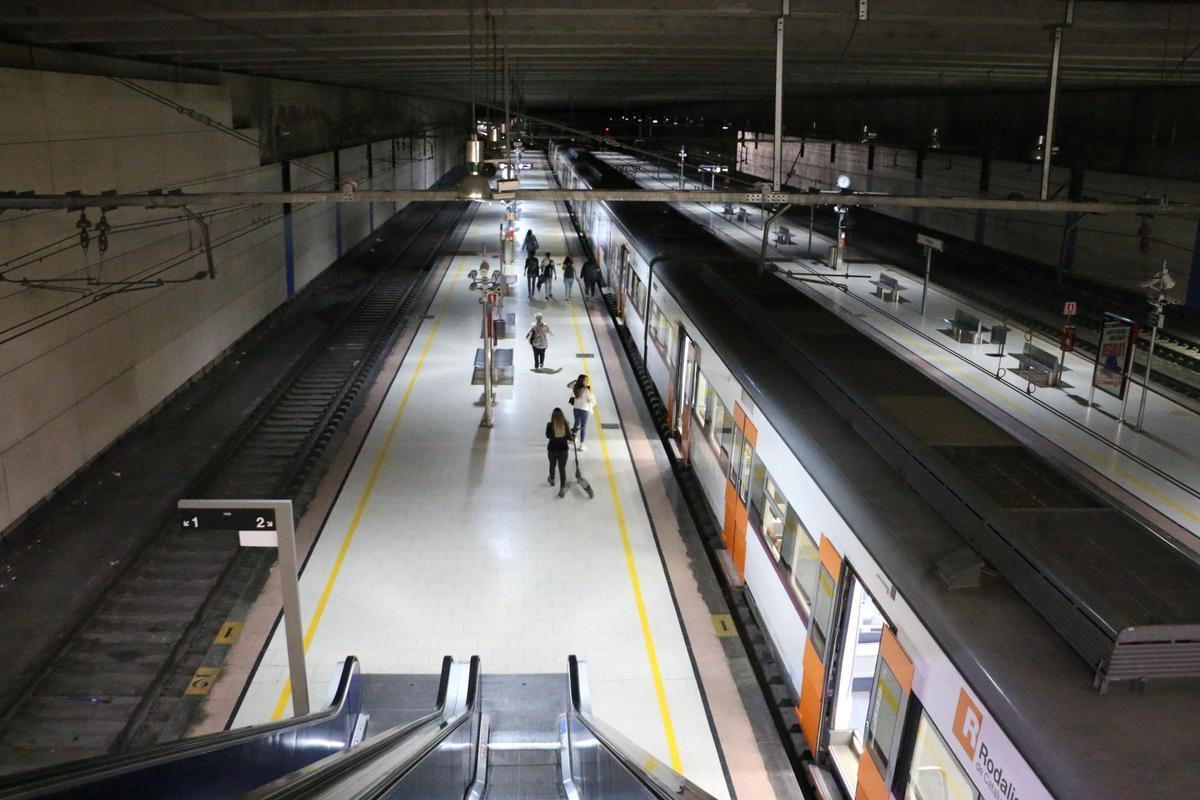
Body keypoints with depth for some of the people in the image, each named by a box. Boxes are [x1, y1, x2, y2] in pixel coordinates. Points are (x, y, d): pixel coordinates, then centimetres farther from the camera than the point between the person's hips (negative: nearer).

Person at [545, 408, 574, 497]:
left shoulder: (550, 425, -18)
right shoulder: (566, 425, -15)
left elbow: (548, 436, -7)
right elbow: (569, 437, -6)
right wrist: (573, 436, 16)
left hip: (552, 449, 0)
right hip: (563, 449, 0)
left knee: (552, 465, 27)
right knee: (562, 469, 8)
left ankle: (552, 480, 52)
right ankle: (562, 489, 5)